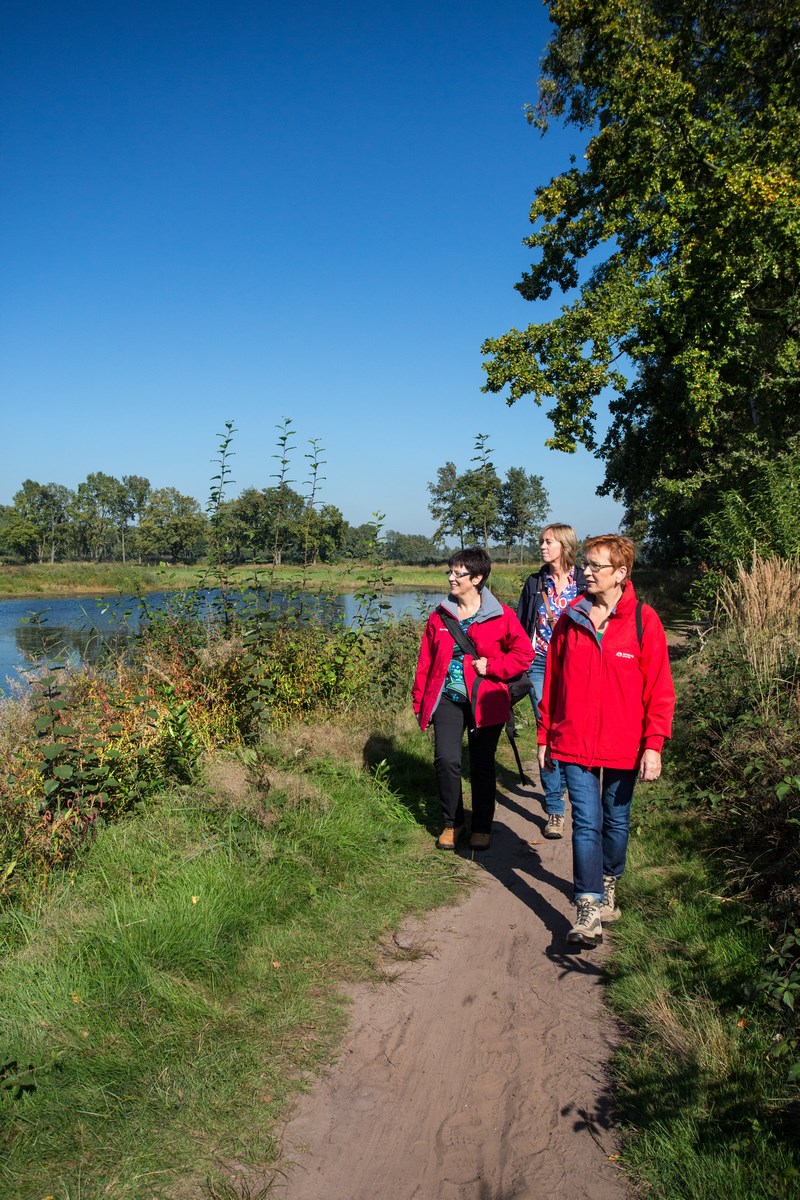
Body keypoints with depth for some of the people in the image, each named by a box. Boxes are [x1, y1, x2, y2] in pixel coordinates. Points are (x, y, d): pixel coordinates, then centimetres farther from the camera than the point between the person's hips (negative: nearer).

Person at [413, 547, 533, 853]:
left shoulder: (501, 616, -4)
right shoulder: (440, 615, 7)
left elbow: (524, 653, 0)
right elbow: (425, 661, 11)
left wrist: (491, 666, -12)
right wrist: (419, 701, 10)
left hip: (484, 702, -2)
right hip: (447, 699, 2)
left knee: (482, 766, 7)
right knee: (446, 761, -7)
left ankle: (482, 828, 25)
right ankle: (451, 823, 15)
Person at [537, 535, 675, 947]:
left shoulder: (643, 620, -7)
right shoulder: (570, 620, 0)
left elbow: (659, 689, -6)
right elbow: (551, 681, 7)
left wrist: (653, 745, -11)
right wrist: (544, 736, 8)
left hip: (624, 747, 0)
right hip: (575, 743, 1)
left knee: (616, 820, 16)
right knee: (586, 823, -3)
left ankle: (609, 882, 40)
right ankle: (589, 908, 2)